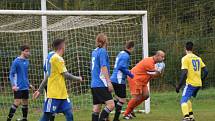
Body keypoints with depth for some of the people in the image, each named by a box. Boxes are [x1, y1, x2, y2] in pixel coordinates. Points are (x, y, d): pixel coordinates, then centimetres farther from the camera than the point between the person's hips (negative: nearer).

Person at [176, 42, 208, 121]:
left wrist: (179, 85, -13)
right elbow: (206, 71, 11)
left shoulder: (185, 58, -7)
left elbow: (184, 73, -16)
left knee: (183, 101, -10)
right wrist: (201, 80, 25)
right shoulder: (198, 58, 13)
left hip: (191, 83, -7)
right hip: (198, 84, 7)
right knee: (187, 99, 25)